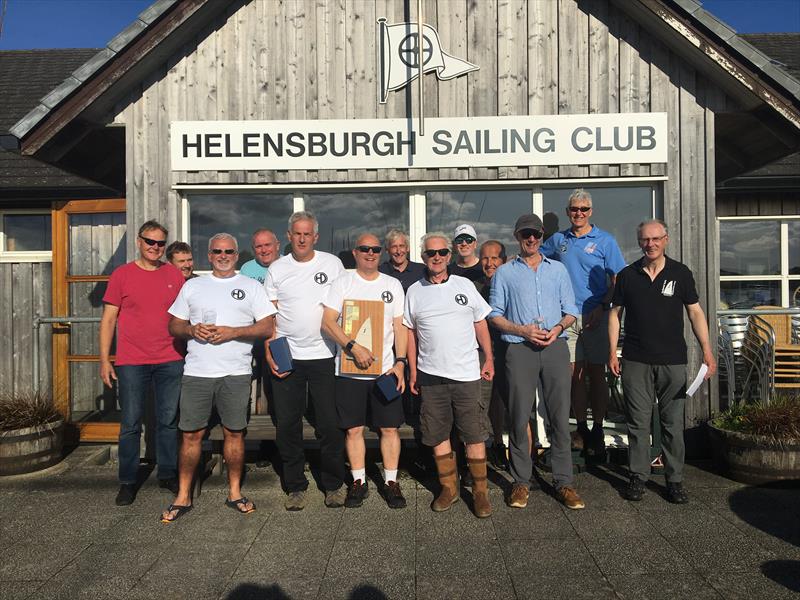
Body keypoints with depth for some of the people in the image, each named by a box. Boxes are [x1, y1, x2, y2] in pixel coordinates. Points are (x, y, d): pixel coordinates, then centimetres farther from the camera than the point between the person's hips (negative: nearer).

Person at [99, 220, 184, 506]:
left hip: (170, 361, 2)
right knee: (130, 424, 5)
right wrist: (104, 359, -3)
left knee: (168, 421, 10)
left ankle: (167, 474, 24)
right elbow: (109, 318, 2)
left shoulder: (175, 274, 7)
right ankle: (128, 481, 19)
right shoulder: (122, 274, 1)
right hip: (131, 363, -2)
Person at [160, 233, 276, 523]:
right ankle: (183, 496, 16)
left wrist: (232, 332, -13)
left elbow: (267, 326, -1)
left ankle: (234, 492, 21)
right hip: (196, 371, 1)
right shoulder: (192, 286, 14)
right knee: (191, 434, 3)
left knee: (234, 433, 7)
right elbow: (174, 325, 14)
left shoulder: (251, 287, 7)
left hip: (236, 373, -1)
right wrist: (192, 329, -8)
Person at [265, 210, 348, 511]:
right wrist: (269, 351, -3)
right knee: (288, 425, 7)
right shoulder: (277, 269, 6)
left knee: (330, 424, 3)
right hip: (286, 357, 2)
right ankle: (295, 486, 22)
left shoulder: (332, 264, 3)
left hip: (325, 356, -1)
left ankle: (333, 484, 20)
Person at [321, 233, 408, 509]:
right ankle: (359, 481, 21)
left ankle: (390, 481, 18)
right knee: (354, 428, 6)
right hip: (350, 370, -1)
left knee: (390, 427, 4)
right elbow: (328, 322, -6)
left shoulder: (393, 284, 10)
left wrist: (400, 362, -3)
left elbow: (400, 327, 8)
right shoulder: (343, 282, 3)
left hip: (386, 369, 2)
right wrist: (353, 347, -18)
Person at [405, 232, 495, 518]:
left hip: (466, 373, -1)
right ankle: (449, 488, 24)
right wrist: (412, 370, 7)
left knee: (474, 435, 2)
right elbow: (410, 333, 9)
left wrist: (489, 359, 6)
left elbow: (480, 323, 9)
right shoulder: (414, 291, 6)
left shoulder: (465, 285, 4)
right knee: (437, 434, 8)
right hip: (430, 375, 1)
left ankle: (480, 491, 16)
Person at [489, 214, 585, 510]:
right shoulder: (504, 272, 10)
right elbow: (495, 314, 6)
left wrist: (558, 328, -6)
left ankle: (564, 482, 11)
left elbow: (571, 311, 15)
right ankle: (521, 482, 12)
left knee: (560, 417, 2)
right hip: (520, 350, -1)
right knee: (519, 418, 0)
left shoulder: (558, 269, 16)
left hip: (555, 347, 2)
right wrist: (522, 330, -9)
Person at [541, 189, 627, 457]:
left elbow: (618, 281, -1)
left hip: (595, 316, -3)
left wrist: (603, 307, -13)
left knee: (596, 373, 3)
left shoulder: (605, 240, 1)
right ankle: (581, 429, 16)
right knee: (575, 373, 5)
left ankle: (597, 431, 14)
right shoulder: (558, 240, 11)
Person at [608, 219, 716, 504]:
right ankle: (638, 476, 16)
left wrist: (707, 349, -3)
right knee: (638, 422, 5)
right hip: (635, 361, 0)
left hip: (673, 361, 0)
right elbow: (615, 314, 8)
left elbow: (695, 312, 6)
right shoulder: (627, 275, 5)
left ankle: (675, 480, 17)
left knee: (673, 423, 5)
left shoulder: (680, 273, 4)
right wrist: (612, 353, 2)